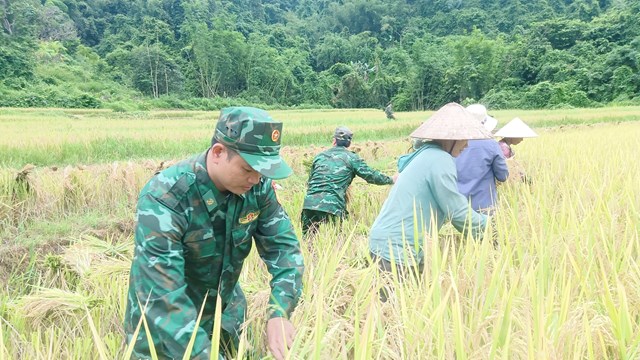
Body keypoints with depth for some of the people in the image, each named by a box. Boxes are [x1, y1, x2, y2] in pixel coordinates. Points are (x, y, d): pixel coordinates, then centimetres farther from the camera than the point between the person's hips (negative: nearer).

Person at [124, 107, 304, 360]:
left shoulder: (257, 187, -15)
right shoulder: (164, 197, -31)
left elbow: (283, 245, -10)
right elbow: (161, 295, -34)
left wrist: (279, 313, -25)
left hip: (226, 316, 5)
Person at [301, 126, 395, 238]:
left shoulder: (319, 156, 20)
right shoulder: (352, 158, 7)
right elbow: (371, 175, 10)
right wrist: (391, 180, 24)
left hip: (309, 203, 4)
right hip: (331, 206, -4)